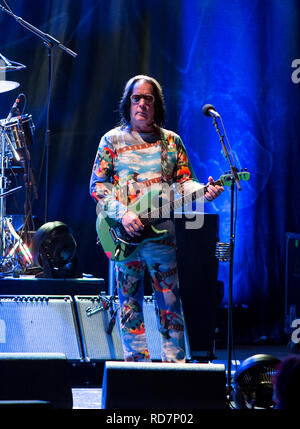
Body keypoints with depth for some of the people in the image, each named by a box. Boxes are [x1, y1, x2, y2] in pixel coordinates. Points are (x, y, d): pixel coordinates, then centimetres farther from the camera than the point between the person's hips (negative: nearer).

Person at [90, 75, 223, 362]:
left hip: (162, 232, 1)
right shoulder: (112, 140, 6)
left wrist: (203, 191, -13)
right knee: (130, 302, 3)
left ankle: (175, 362, 5)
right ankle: (137, 363, 10)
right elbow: (97, 185, 1)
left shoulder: (171, 141, 12)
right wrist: (123, 213, -13)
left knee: (170, 302, -1)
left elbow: (184, 182, 10)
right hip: (125, 235, -1)